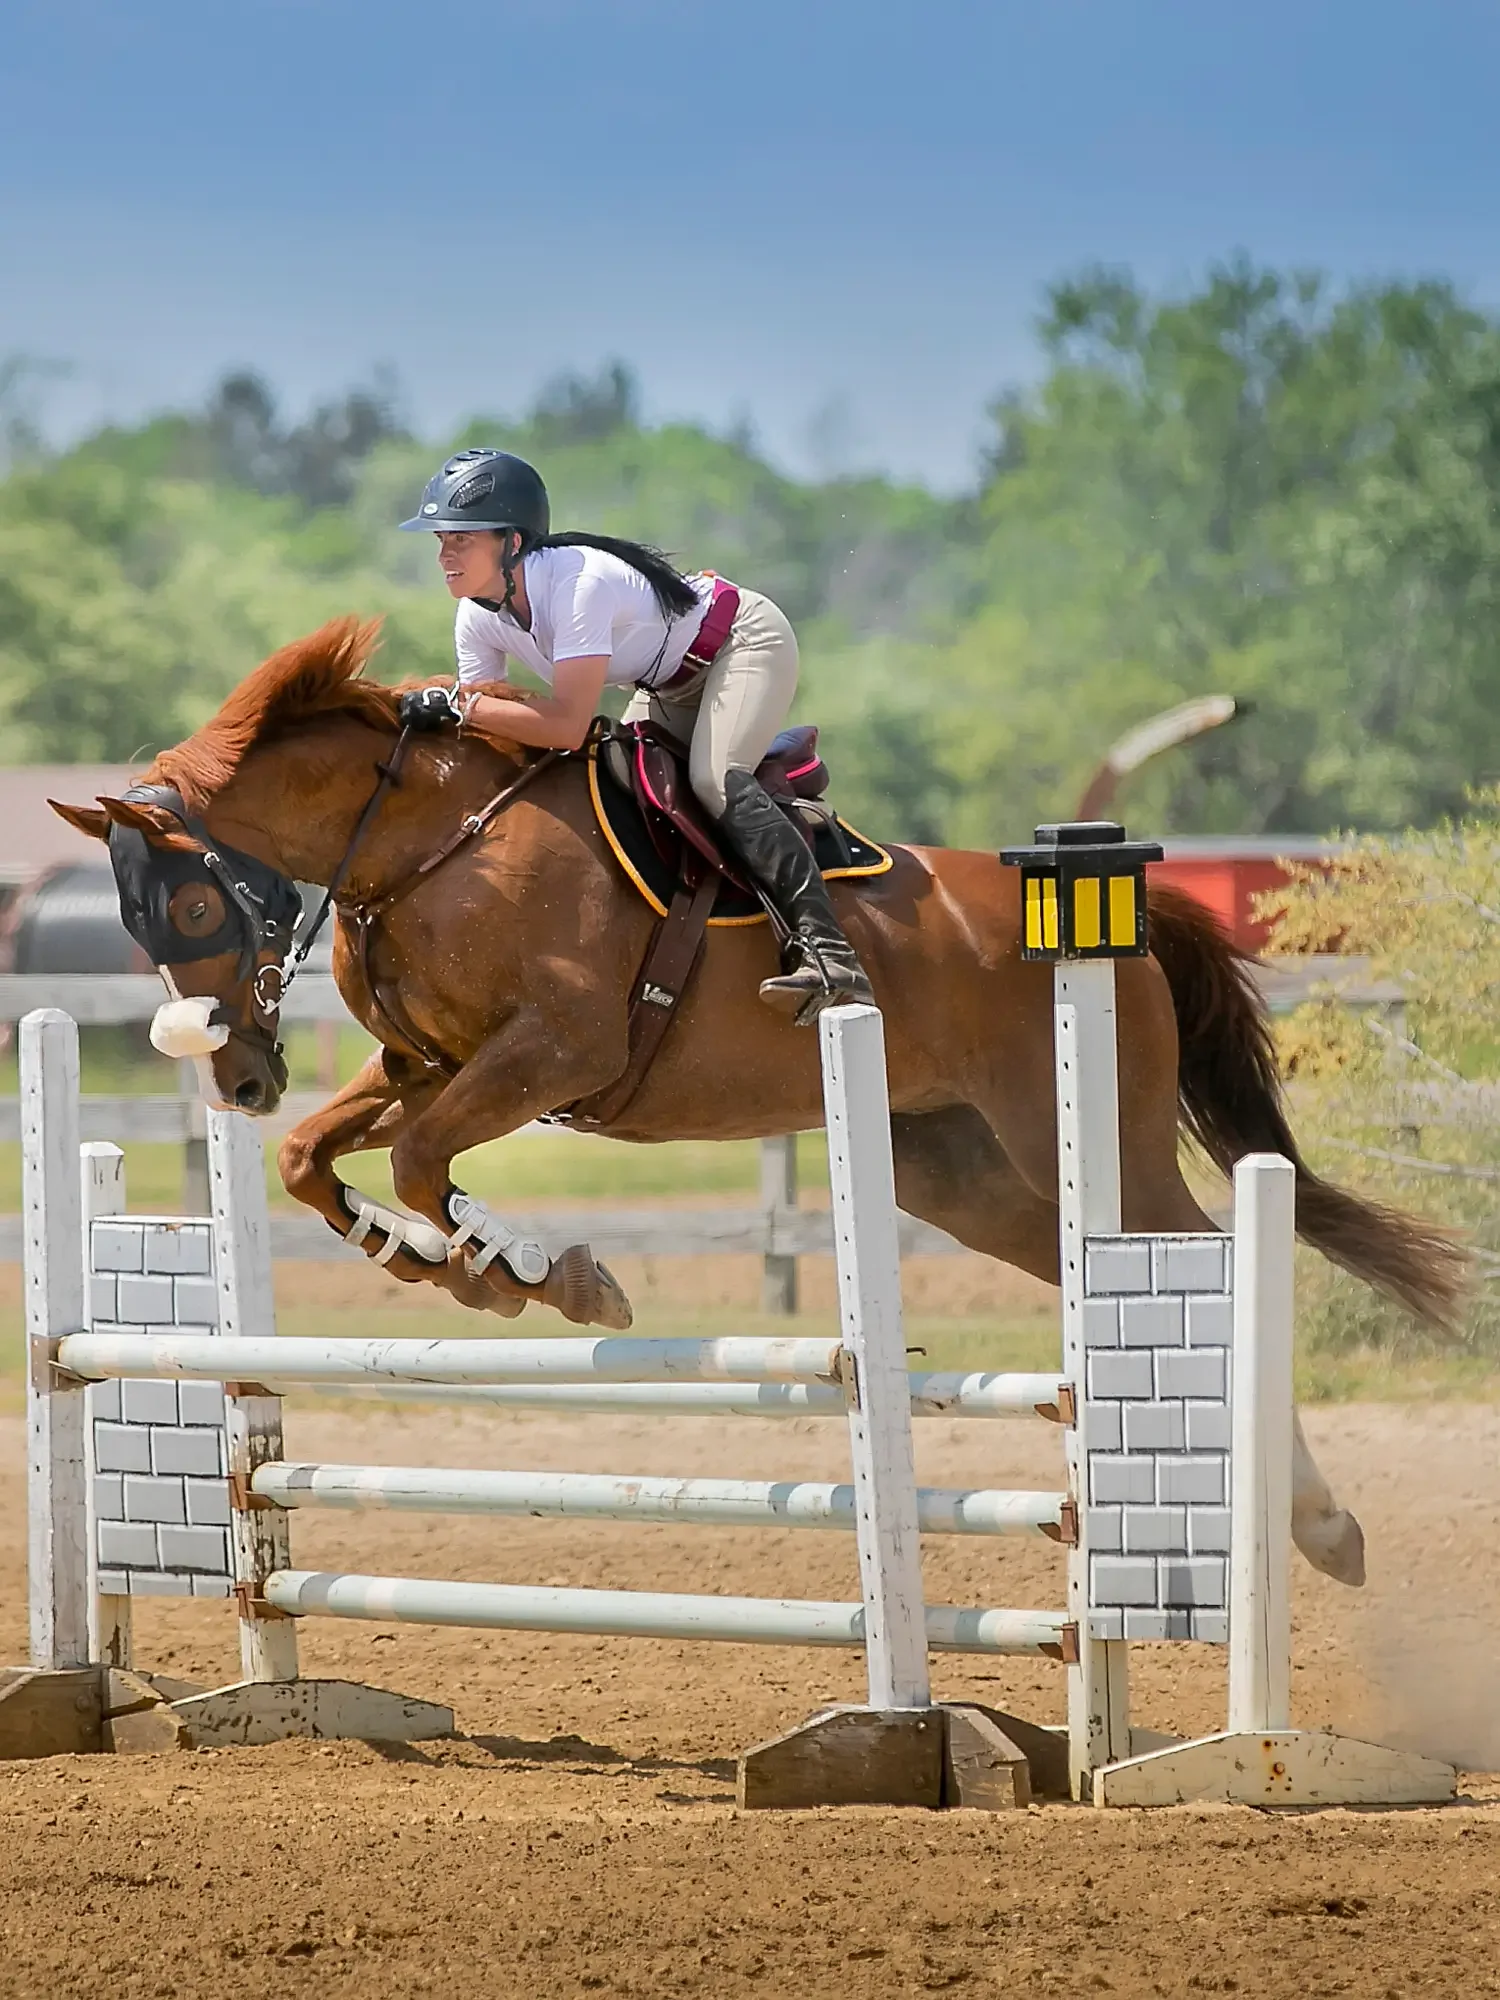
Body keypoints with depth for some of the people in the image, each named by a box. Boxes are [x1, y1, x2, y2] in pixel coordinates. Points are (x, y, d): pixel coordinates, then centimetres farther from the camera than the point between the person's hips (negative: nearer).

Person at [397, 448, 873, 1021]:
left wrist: (459, 705, -40)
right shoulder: (478, 619, -11)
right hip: (676, 682, 9)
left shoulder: (578, 583, -37)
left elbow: (568, 726, -43)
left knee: (714, 780, -29)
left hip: (746, 641, -9)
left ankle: (825, 949, -37)